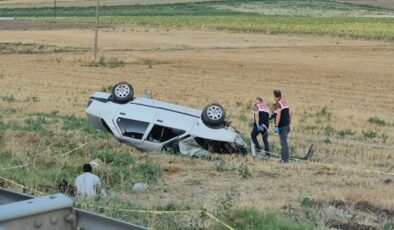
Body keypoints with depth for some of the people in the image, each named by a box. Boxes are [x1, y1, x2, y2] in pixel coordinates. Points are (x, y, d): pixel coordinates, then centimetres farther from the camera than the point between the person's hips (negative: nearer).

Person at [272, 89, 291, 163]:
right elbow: (289, 115, 19)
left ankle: (285, 159, -8)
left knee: (283, 142, -7)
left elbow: (278, 115, -24)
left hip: (282, 126, -9)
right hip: (287, 125, 9)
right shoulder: (285, 102, 14)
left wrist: (276, 126, -25)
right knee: (283, 142, 17)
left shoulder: (278, 103, -13)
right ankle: (283, 157, 24)